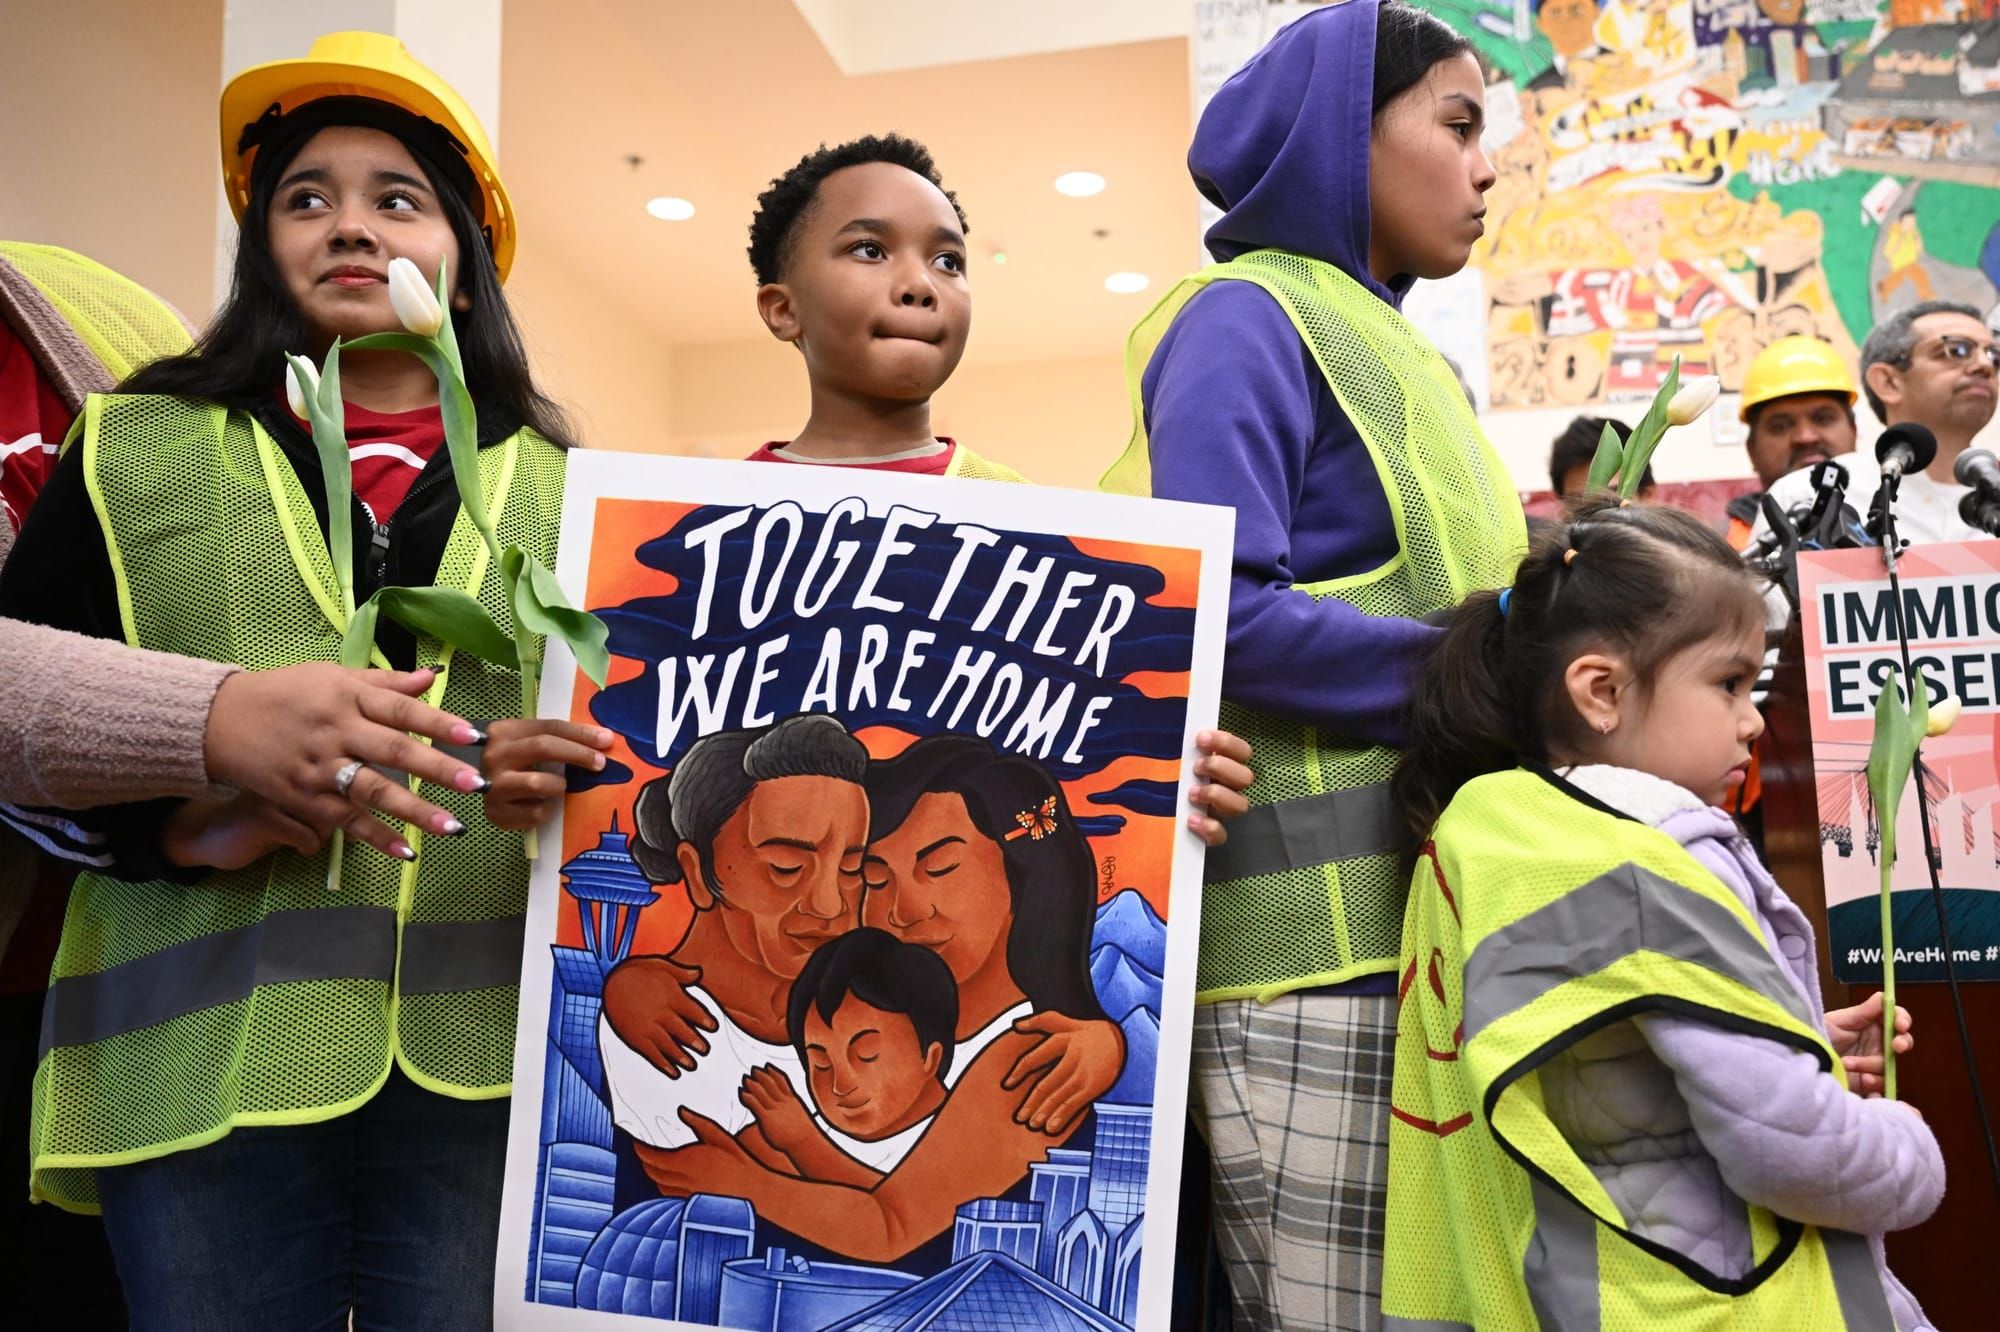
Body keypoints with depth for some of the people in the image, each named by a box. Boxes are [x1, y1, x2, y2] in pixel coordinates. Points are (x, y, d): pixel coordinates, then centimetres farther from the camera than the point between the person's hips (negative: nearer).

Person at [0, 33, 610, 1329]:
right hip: (204, 1073, 0)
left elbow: (632, 729, 12)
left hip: (483, 1069, 1)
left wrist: (576, 785, -10)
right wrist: (183, 823, -11)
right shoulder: (133, 451, 10)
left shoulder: (556, 488, 12)